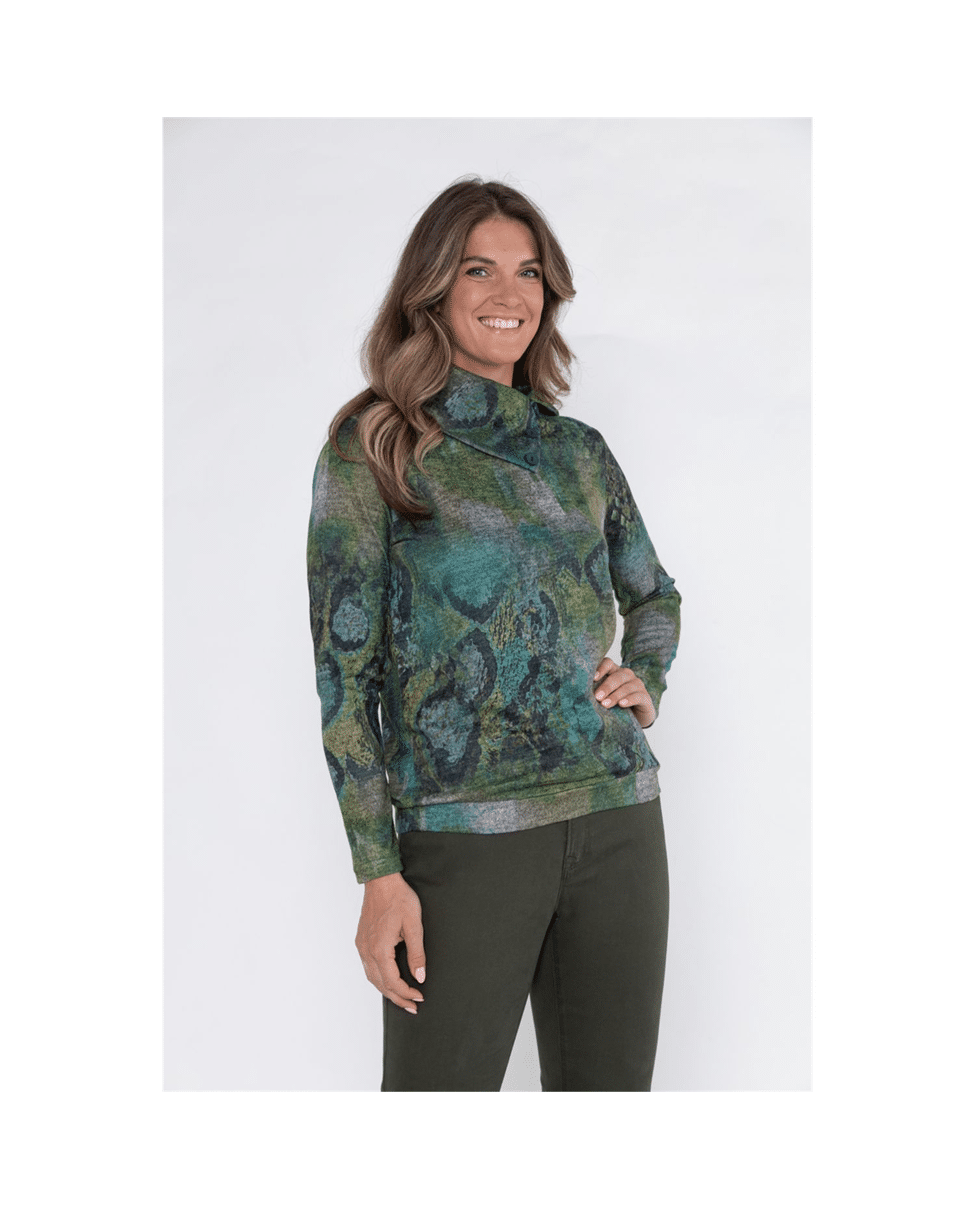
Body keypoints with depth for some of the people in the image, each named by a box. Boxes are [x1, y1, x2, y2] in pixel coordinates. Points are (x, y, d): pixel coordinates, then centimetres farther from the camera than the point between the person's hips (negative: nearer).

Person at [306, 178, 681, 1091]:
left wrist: (646, 684, 5)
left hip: (618, 820, 5)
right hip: (468, 834, -4)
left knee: (611, 1084, 12)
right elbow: (345, 668, -5)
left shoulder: (580, 451, 11)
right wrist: (378, 873, -10)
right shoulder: (373, 447, -1)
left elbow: (654, 596, 27)